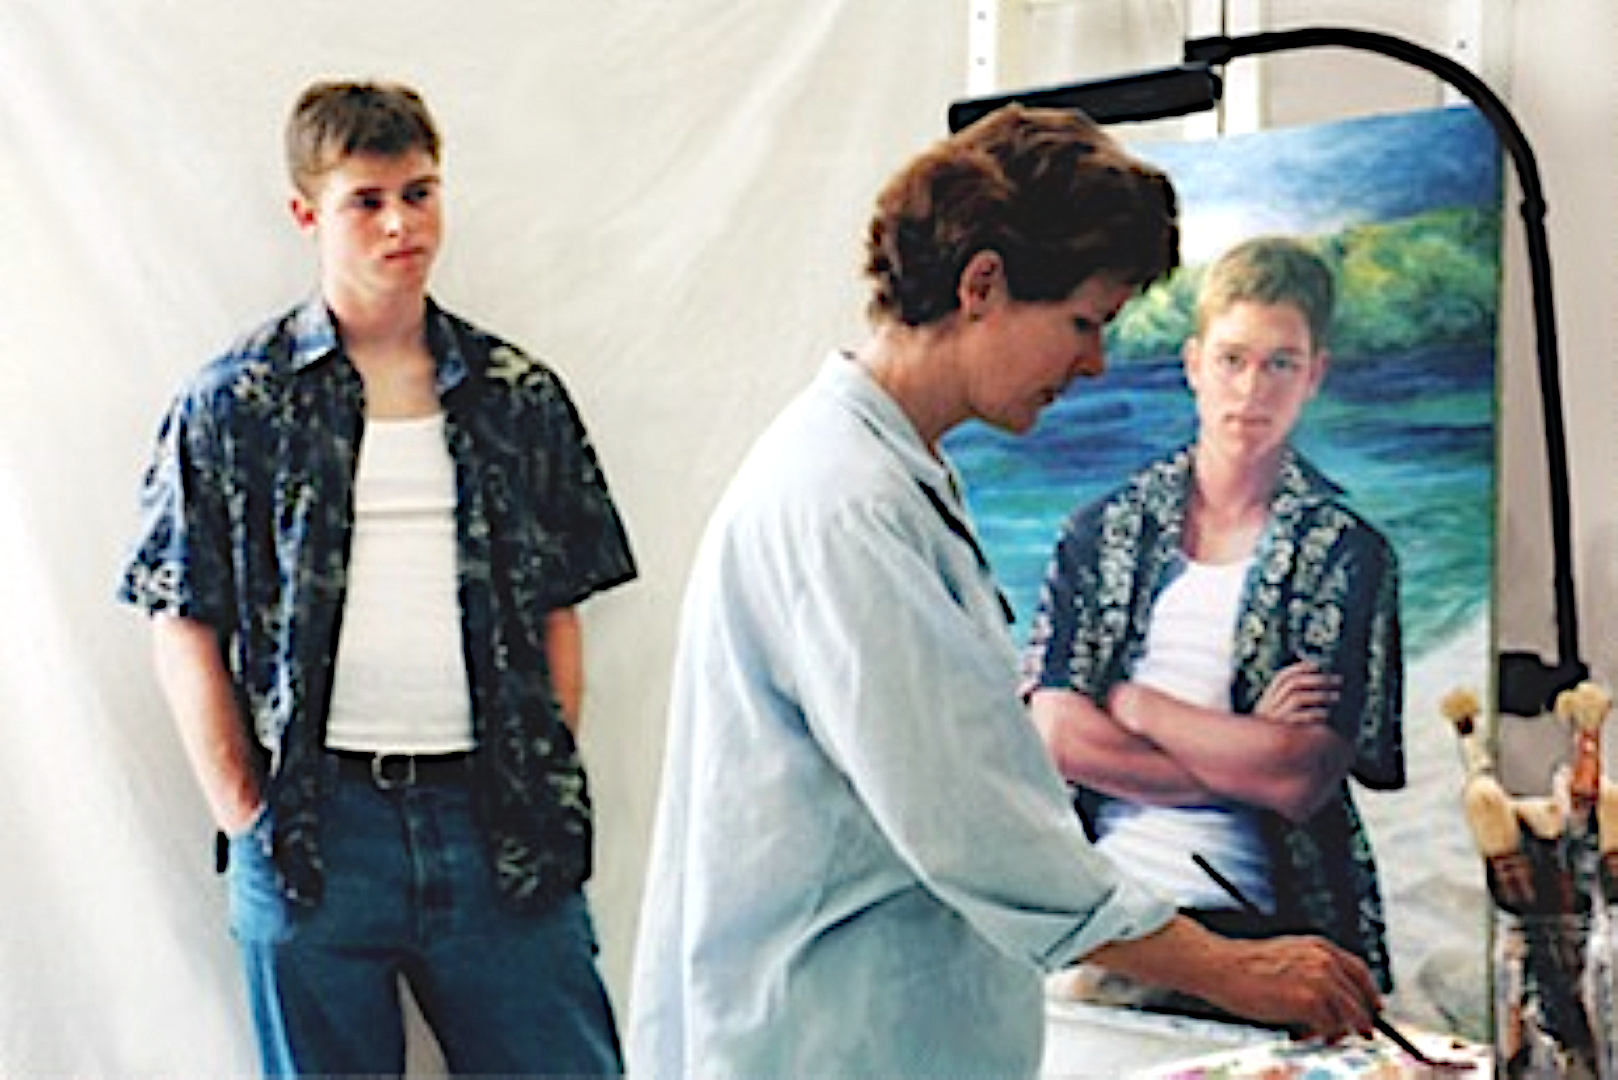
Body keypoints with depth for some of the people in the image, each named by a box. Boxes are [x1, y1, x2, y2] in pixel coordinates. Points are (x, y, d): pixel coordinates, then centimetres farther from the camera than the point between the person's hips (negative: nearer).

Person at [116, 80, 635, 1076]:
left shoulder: (521, 399, 10)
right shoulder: (233, 405, 3)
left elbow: (560, 614, 12)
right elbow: (185, 627, 3)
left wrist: (553, 795, 3)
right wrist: (245, 813, -3)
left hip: (499, 829, 2)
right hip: (314, 833, -1)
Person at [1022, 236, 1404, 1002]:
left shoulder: (1349, 555, 0)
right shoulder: (1103, 532, 7)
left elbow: (1305, 779, -10)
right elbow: (1054, 735, -4)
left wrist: (1133, 703, -5)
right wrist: (1245, 759, -10)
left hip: (1257, 921, -1)